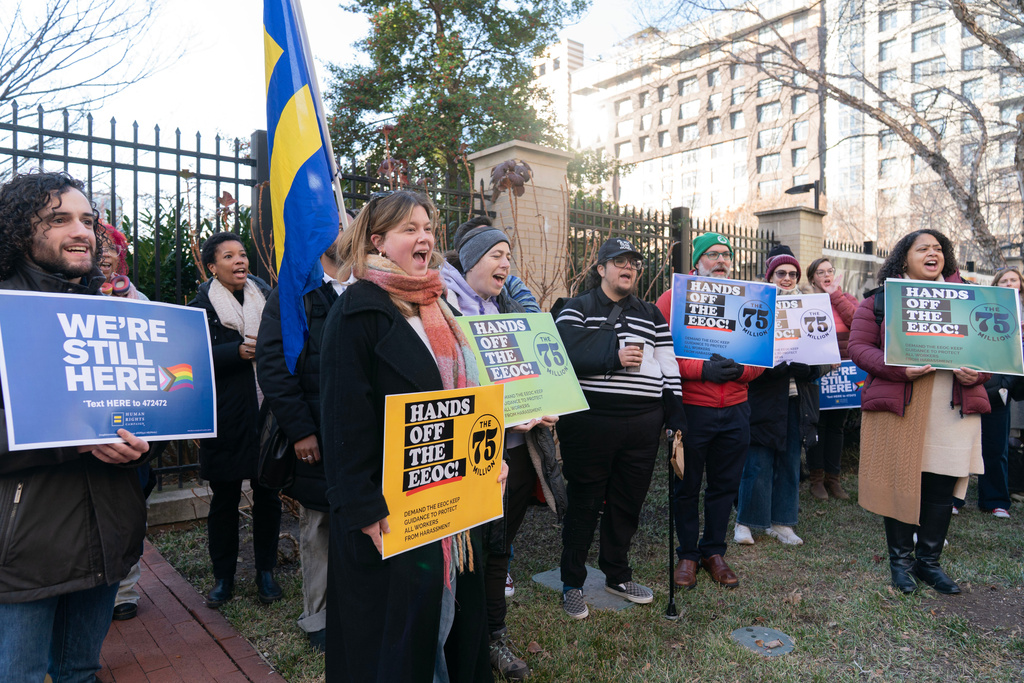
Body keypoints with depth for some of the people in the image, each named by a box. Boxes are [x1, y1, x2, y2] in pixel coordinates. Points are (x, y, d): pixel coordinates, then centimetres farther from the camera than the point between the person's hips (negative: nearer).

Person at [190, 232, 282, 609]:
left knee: (267, 494, 10)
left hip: (267, 413, 2)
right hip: (225, 418, -2)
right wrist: (240, 352, -22)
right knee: (224, 497, 8)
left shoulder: (265, 297, 8)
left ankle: (266, 571, 26)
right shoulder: (202, 306, -1)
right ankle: (223, 576, 25)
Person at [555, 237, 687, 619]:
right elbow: (563, 356, -14)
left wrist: (676, 419, 6)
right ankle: (572, 584, 22)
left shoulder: (651, 314, 16)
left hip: (642, 426, 5)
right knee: (584, 503, 6)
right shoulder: (577, 309, 2)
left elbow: (669, 368, 13)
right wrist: (615, 356, -17)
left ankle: (618, 576, 35)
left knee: (628, 504, 15)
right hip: (590, 423, -4)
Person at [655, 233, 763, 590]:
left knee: (725, 485, 14)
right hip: (690, 409, -4)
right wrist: (702, 369, -22)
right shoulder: (674, 298, -3)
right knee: (686, 486, 9)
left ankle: (714, 550, 32)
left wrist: (740, 370, -12)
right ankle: (687, 553, 26)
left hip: (735, 410, 4)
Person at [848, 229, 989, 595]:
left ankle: (928, 561, 23)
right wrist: (900, 369, -17)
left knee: (943, 484, 6)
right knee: (900, 480, 3)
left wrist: (976, 373, -9)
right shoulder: (880, 299, 5)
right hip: (897, 405, -3)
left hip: (955, 406, 3)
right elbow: (858, 346, -3)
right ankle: (900, 559, 20)